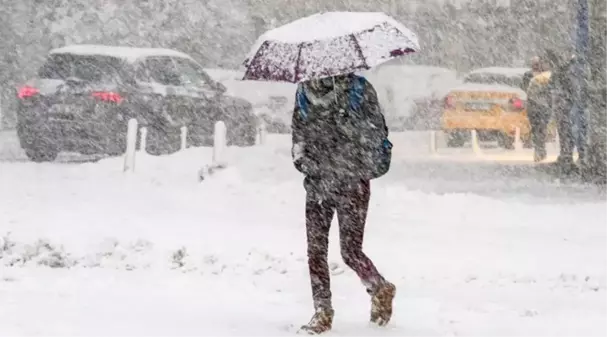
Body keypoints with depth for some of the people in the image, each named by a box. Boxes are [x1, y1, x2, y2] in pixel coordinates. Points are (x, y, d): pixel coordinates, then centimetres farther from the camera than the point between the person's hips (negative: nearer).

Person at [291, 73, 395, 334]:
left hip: (352, 183, -4)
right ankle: (322, 311, 9)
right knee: (315, 249, 0)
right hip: (317, 183, 4)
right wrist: (299, 155, 3)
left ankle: (381, 290, 24)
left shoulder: (358, 89, -6)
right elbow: (298, 129, 18)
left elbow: (376, 133, -5)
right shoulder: (304, 92, 7)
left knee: (351, 251, -4)